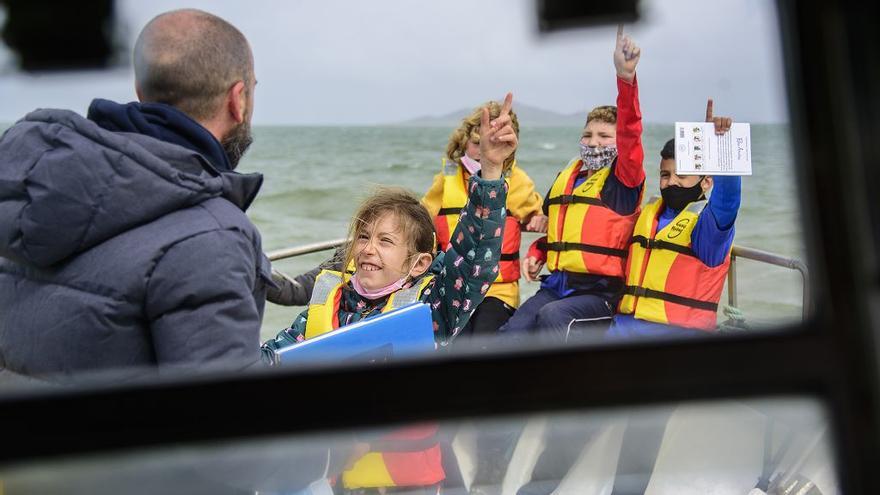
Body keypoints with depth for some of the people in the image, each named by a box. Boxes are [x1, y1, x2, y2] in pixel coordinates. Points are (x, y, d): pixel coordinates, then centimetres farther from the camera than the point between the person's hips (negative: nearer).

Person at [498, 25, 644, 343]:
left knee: (552, 316, -35)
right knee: (510, 334, -16)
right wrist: (536, 255, 11)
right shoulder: (566, 177, 17)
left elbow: (631, 131, -22)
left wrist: (626, 78, -38)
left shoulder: (624, 177, -2)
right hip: (556, 285, 6)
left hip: (599, 292, -6)